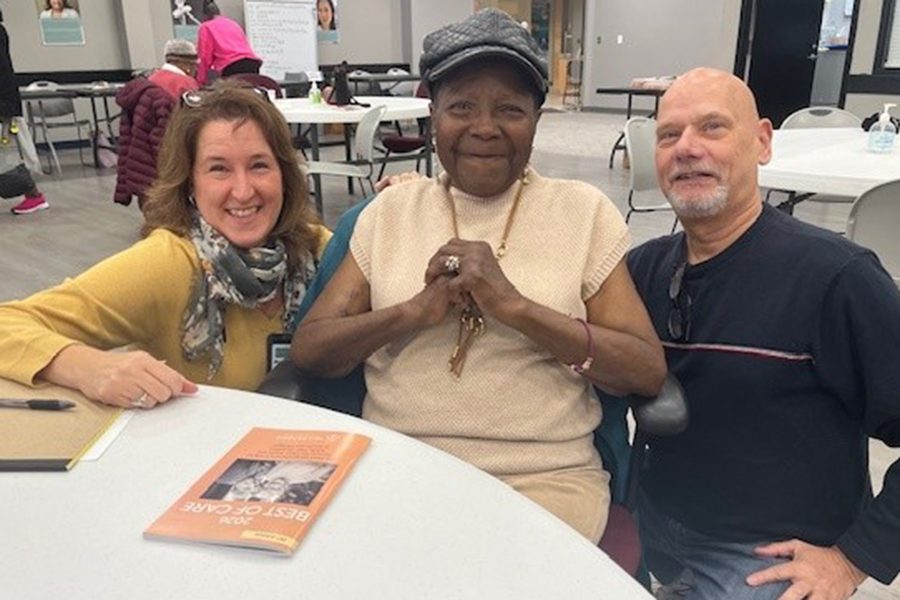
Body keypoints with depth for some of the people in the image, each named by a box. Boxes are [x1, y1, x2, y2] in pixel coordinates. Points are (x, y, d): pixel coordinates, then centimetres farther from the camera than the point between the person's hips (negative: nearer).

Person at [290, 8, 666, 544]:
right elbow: (308, 351, 2)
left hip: (545, 478, -1)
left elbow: (649, 372, -5)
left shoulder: (584, 212, 2)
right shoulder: (390, 211, 7)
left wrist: (515, 306, -18)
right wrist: (415, 311, -16)